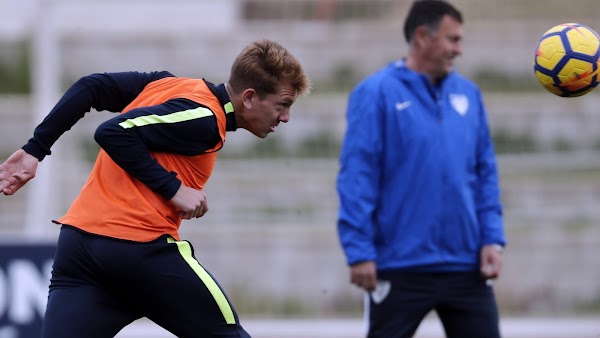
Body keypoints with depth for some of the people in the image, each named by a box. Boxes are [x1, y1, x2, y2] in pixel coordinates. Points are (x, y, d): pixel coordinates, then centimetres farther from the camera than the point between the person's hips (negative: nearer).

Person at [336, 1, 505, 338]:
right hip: (401, 269, -5)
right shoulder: (377, 94, -6)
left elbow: (485, 174, 13)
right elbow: (356, 176, -10)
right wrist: (359, 252, -15)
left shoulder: (468, 94, 9)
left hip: (466, 267, 5)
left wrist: (492, 238, 2)